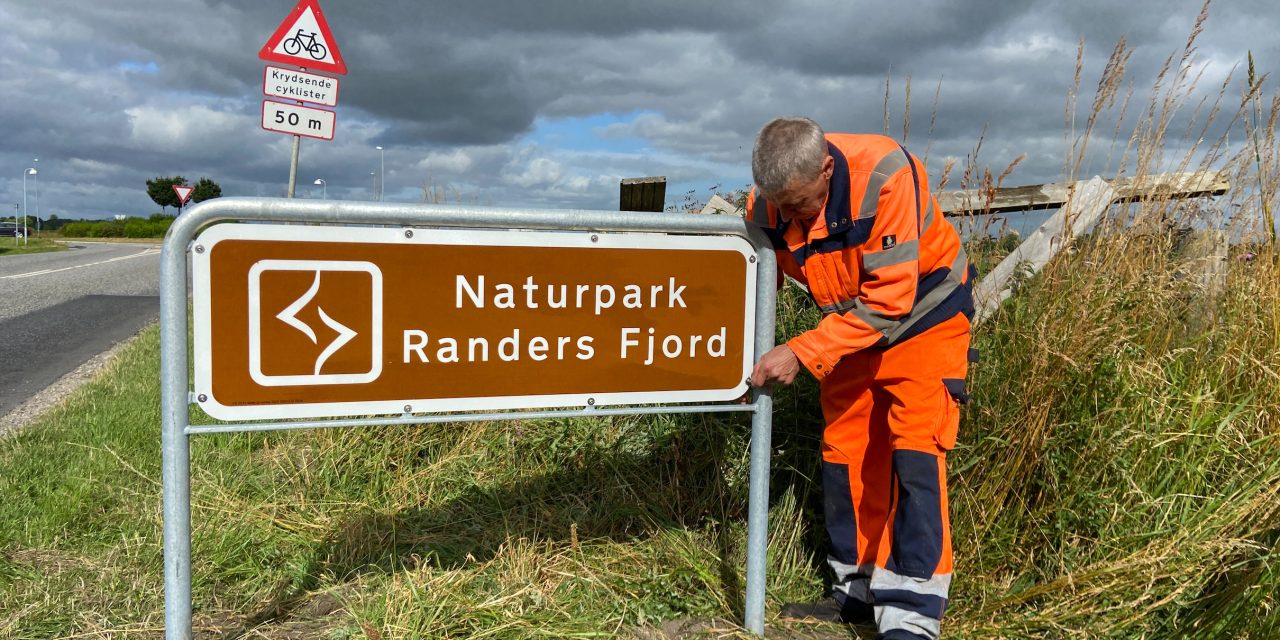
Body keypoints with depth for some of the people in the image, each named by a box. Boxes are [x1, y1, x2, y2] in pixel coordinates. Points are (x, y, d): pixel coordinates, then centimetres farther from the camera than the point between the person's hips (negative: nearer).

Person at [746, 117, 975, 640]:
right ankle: (858, 592, 22)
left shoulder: (884, 176, -34)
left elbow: (890, 299, -34)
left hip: (922, 312, -5)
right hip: (849, 323, 5)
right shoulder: (767, 204, -18)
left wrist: (802, 354, -36)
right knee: (845, 451, 7)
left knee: (914, 450, -13)